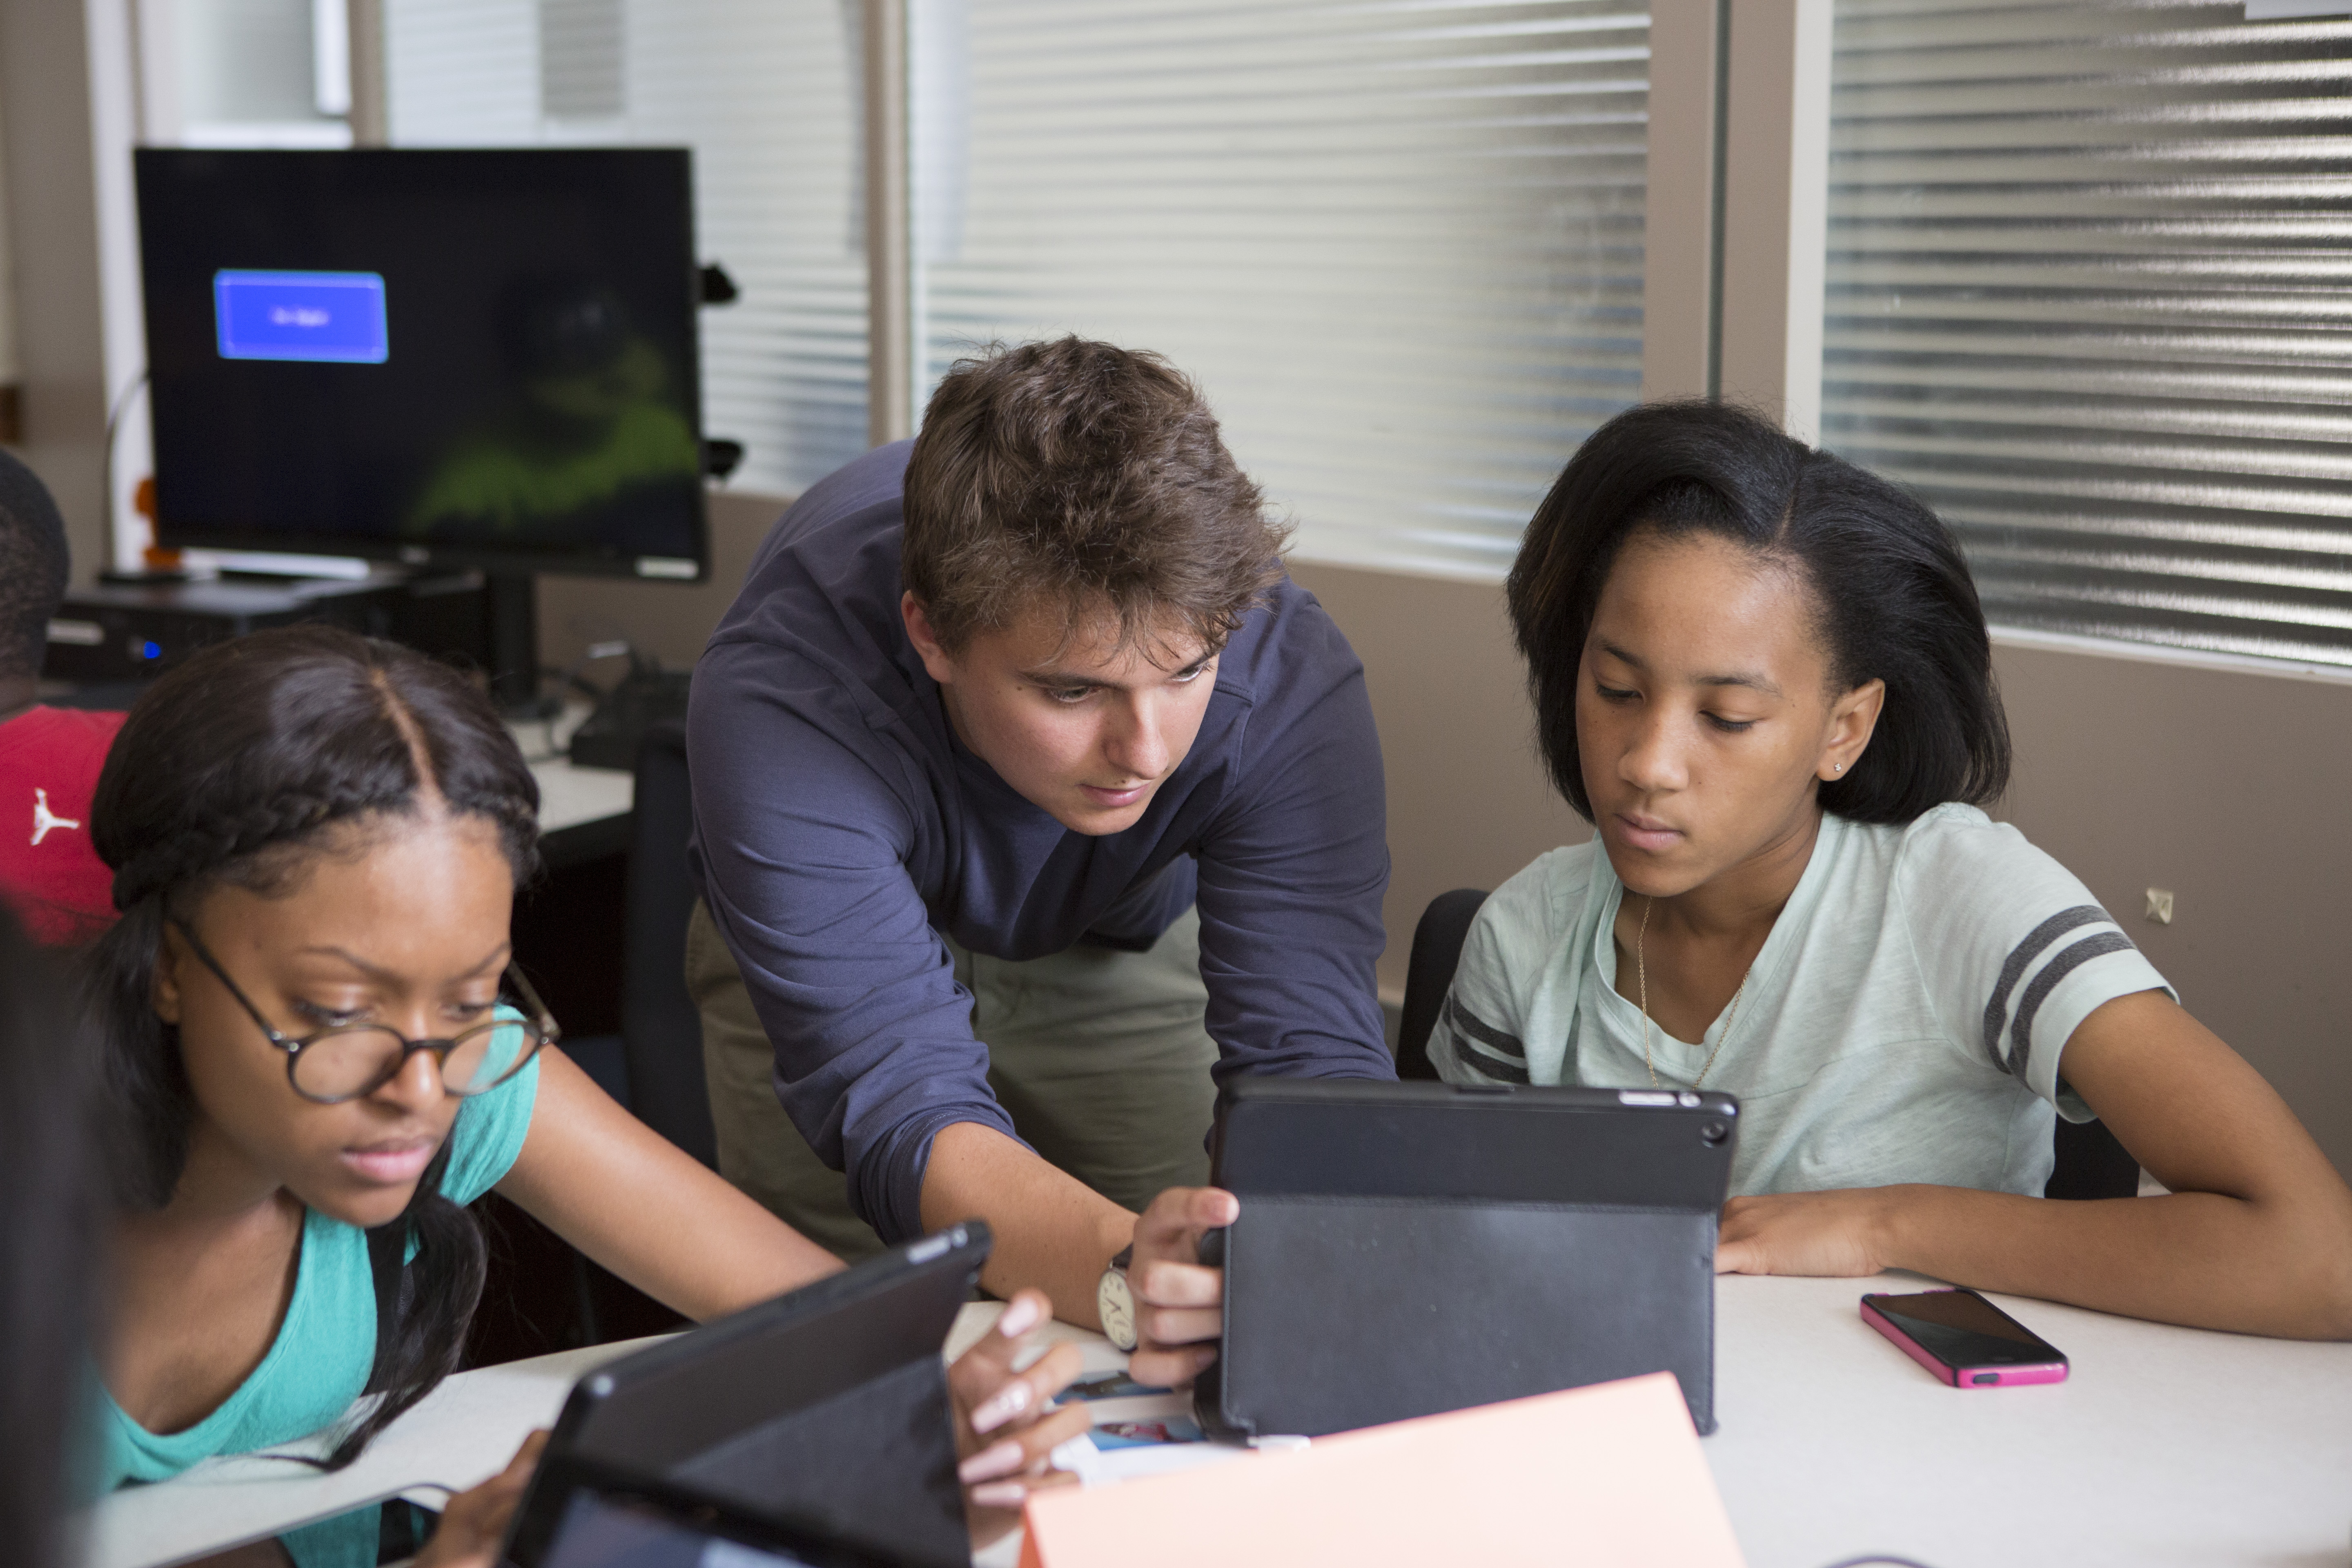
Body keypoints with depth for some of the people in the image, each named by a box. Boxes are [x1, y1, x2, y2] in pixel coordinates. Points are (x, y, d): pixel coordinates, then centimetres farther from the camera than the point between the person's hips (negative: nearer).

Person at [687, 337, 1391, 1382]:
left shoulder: (1289, 679, -36)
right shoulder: (781, 704, -43)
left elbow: (1309, 1057, -39)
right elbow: (896, 1095, -48)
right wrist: (1118, 1267, -67)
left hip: (1126, 943, 1)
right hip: (830, 935, -1)